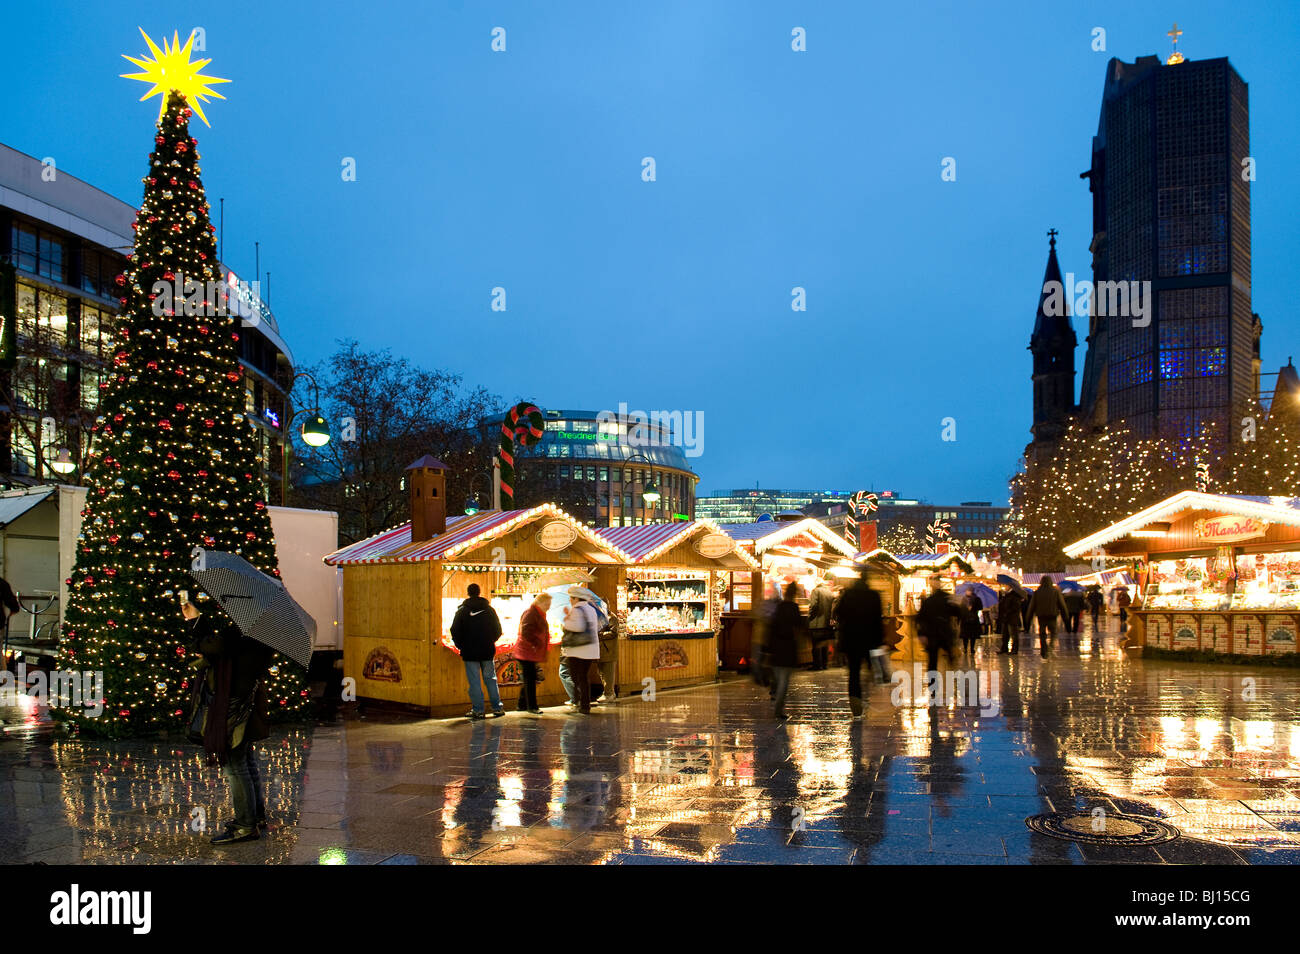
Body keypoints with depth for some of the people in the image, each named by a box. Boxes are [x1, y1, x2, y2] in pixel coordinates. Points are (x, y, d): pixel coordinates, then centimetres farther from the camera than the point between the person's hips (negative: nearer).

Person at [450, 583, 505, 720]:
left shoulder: (462, 610, -3)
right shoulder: (489, 609, 3)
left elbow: (455, 631, -3)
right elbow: (498, 630, 6)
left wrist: (461, 646, 8)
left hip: (469, 652, -2)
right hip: (488, 651, 2)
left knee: (474, 681, 2)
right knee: (491, 679, 10)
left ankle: (477, 710, 1)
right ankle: (497, 707, 10)